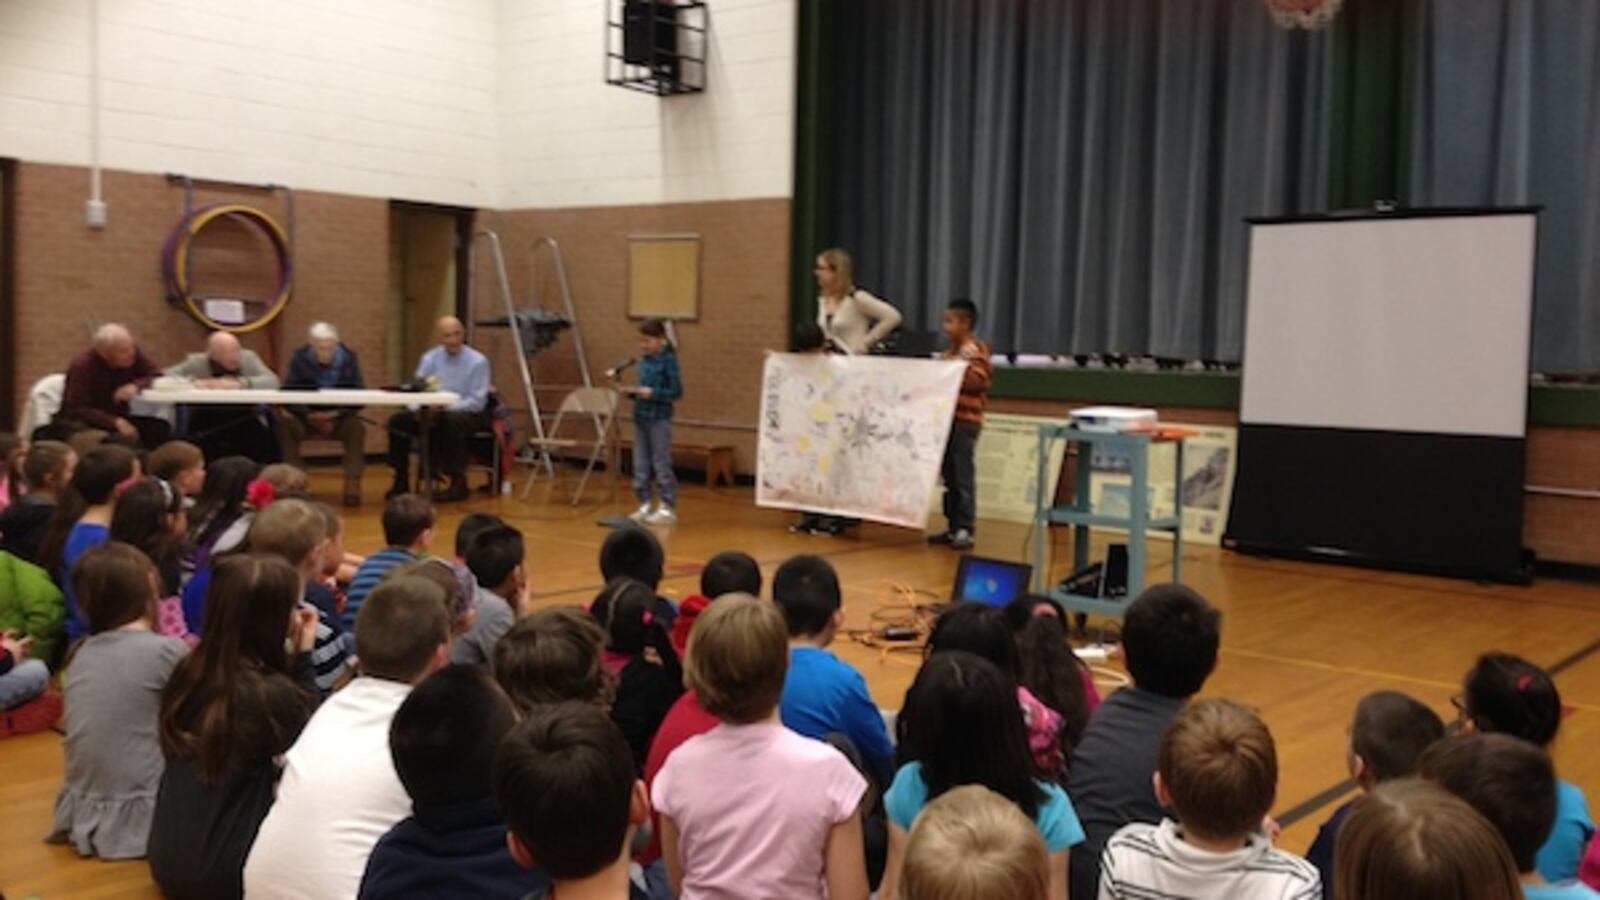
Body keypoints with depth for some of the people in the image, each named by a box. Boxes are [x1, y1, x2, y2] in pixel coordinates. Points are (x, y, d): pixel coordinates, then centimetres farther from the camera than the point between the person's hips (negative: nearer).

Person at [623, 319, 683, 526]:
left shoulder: (668, 361, -10)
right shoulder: (644, 361, 10)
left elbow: (677, 392, -13)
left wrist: (652, 393, -20)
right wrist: (632, 392, -1)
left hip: (659, 420, -7)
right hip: (640, 418, 7)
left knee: (661, 464, -2)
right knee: (641, 465, 9)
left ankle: (667, 508, 5)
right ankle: (645, 505, 18)